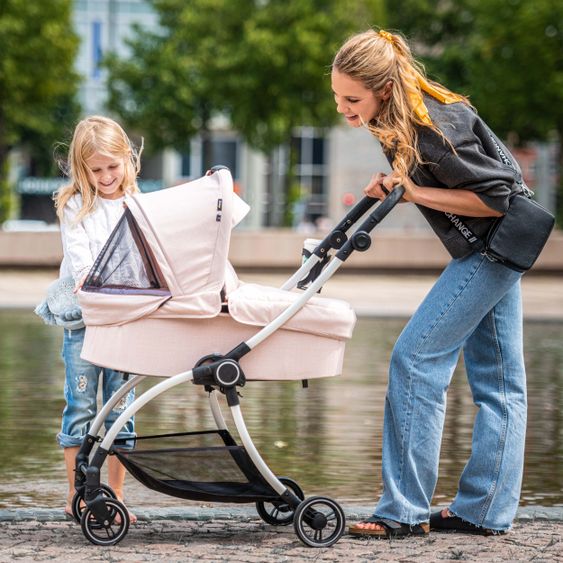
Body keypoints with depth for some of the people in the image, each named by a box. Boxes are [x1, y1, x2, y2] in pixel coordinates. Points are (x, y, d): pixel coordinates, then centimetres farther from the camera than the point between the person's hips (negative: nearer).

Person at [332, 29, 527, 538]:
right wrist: (393, 185, 2)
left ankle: (405, 511, -9)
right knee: (498, 379, 10)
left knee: (415, 358, -12)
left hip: (495, 245, -10)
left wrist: (415, 193, -22)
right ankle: (486, 511, 15)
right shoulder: (398, 121, 1)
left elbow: (496, 197, -22)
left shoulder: (436, 128, -27)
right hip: (490, 249, 10)